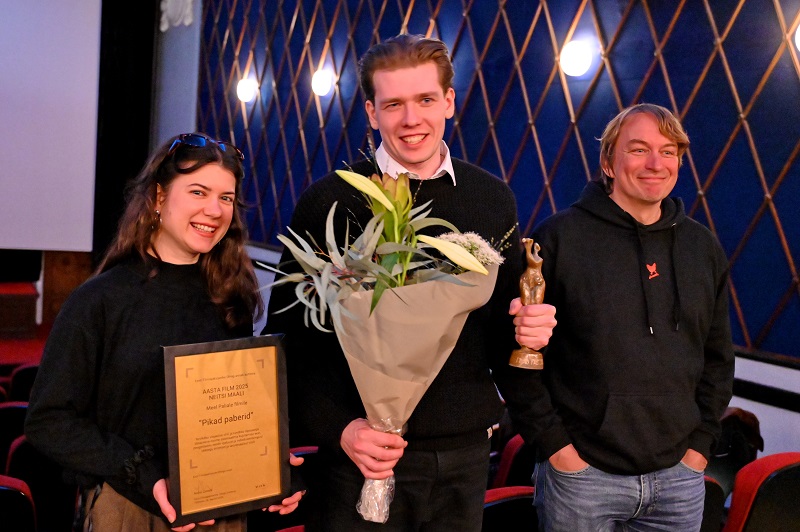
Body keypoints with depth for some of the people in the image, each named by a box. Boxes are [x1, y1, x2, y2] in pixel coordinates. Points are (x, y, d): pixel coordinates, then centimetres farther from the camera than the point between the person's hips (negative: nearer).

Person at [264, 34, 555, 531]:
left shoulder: (493, 198, 5)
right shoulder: (332, 200, -5)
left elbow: (505, 320, 12)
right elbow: (292, 336, -4)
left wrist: (542, 427, 3)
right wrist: (337, 429, -13)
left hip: (466, 453, 3)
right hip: (362, 455, -3)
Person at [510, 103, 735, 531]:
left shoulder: (704, 249, 8)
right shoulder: (560, 236, -7)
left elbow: (718, 358, 15)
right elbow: (521, 348, -7)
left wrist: (701, 442, 6)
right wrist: (554, 442, -9)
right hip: (580, 474, -4)